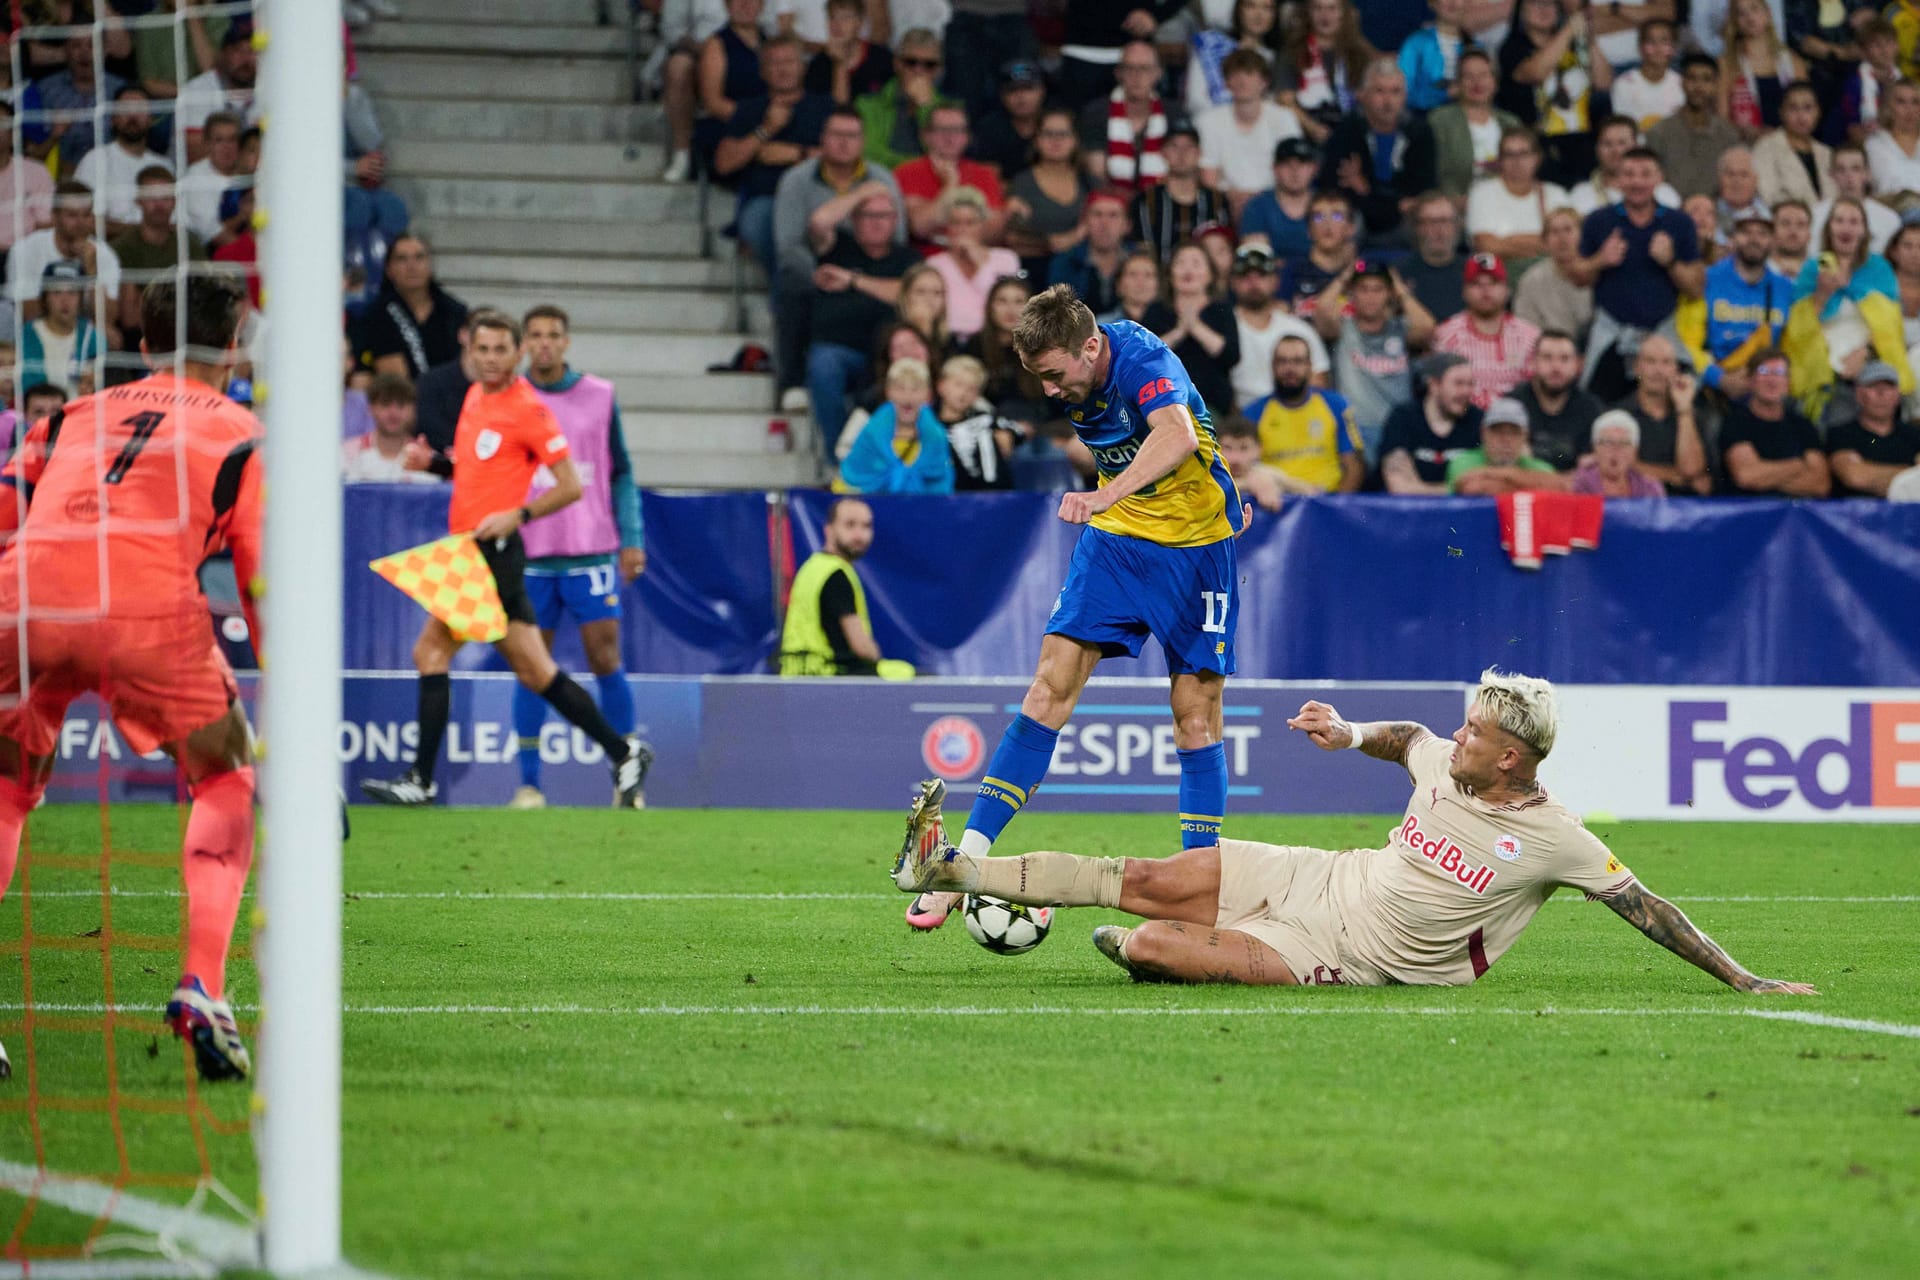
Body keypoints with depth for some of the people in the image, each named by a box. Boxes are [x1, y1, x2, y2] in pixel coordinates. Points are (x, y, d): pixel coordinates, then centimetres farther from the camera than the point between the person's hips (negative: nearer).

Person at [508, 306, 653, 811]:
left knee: (605, 658, -4)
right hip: (529, 555, 0)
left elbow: (621, 473, 9)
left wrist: (631, 540, 3)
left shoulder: (600, 397, 5)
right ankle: (529, 783, 5)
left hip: (591, 551, 0)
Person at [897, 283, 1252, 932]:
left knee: (1196, 714, -6)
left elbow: (1178, 437, -48)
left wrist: (1109, 494, -63)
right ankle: (967, 857, -11)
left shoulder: (1144, 361, -27)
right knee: (1051, 687, -7)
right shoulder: (1076, 385, -5)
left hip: (1195, 546, -5)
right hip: (1114, 538, 5)